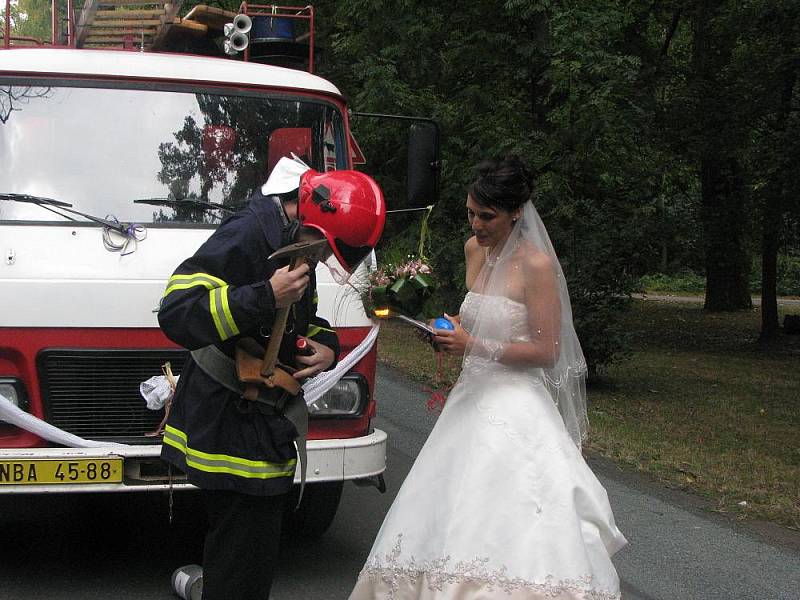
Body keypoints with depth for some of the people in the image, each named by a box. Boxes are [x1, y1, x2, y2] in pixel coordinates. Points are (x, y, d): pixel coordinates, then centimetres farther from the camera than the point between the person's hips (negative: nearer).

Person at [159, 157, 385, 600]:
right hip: (230, 430, -10)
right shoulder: (245, 236, -18)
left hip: (260, 427, 10)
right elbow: (176, 313, -29)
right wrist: (265, 298, -32)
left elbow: (306, 321, 27)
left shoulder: (294, 243, 13)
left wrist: (326, 347, 3)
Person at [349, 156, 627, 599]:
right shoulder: (474, 250, 11)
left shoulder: (536, 265, -11)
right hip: (472, 397, 7)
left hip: (516, 406, -7)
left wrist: (474, 346, -17)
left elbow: (546, 350, -13)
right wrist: (454, 331, 8)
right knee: (449, 520, 2)